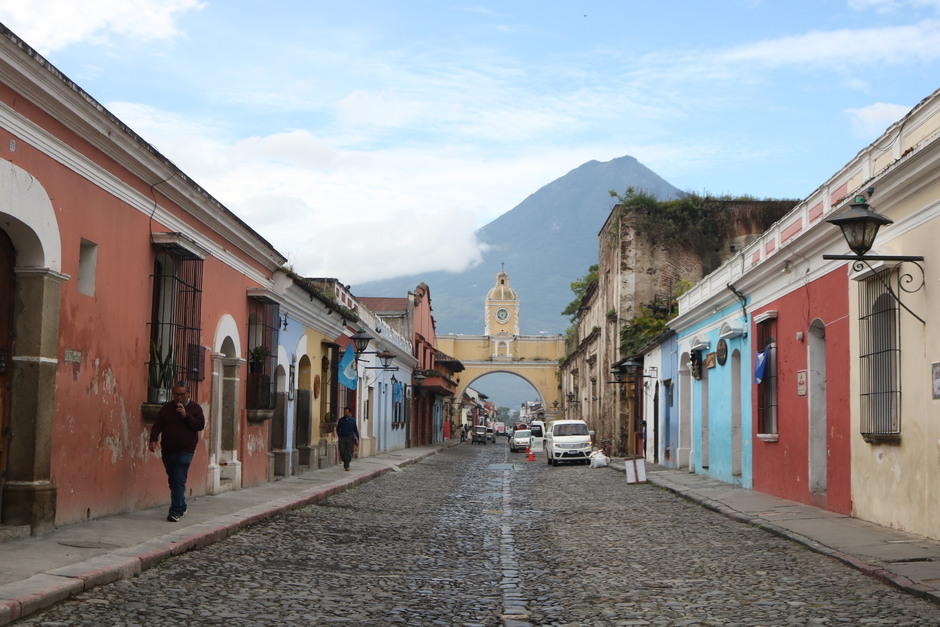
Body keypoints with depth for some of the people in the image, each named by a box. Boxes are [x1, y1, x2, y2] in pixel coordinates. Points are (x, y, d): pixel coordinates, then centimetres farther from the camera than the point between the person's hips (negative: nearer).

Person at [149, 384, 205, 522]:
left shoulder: (195, 407, 2)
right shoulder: (166, 408, 9)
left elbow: (201, 425, -8)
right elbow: (157, 425, 4)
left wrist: (186, 416, -18)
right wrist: (153, 440, -12)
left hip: (185, 451, -4)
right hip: (168, 451, 4)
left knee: (179, 481, -12)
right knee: (173, 480, 12)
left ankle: (175, 511, -12)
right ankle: (181, 507, 28)